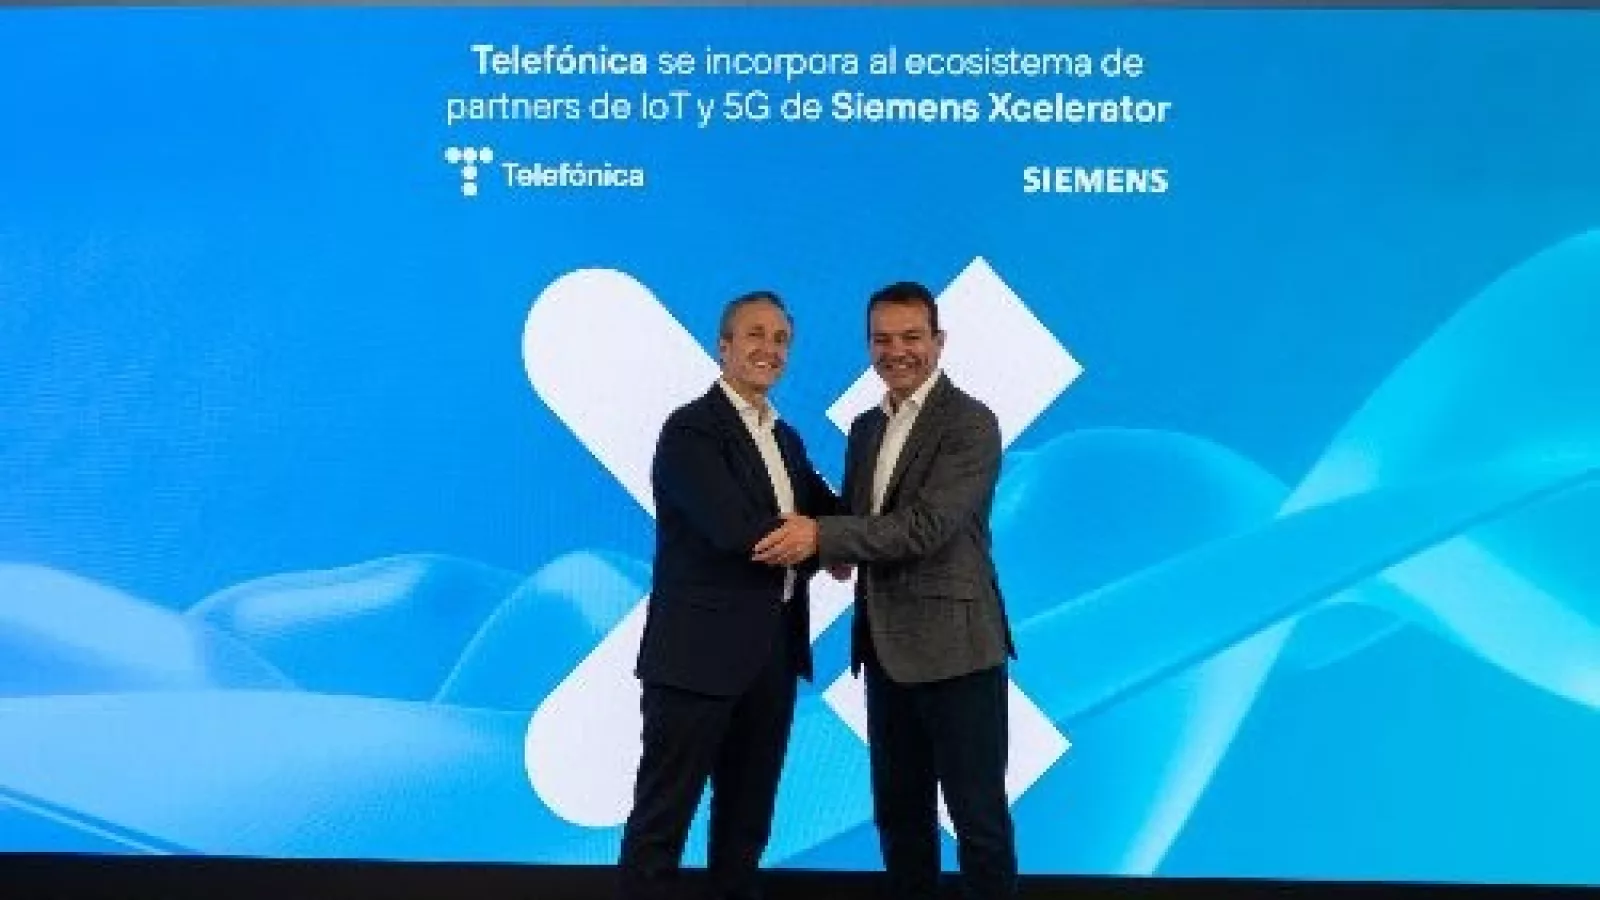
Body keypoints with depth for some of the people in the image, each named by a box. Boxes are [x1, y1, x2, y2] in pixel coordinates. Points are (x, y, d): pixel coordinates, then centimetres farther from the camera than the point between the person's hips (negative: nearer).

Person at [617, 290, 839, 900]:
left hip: (774, 652, 8)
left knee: (749, 813, 19)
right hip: (701, 651, -8)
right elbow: (738, 530, -23)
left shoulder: (787, 438, 15)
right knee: (664, 815, 2)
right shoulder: (691, 428, -12)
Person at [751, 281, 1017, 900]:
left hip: (953, 646, -7)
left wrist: (822, 536, -22)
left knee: (978, 817, 4)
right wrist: (836, 549, -2)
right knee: (898, 811, 17)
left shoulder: (971, 424, -11)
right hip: (886, 647, 8)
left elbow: (924, 526, -20)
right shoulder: (866, 427, 13)